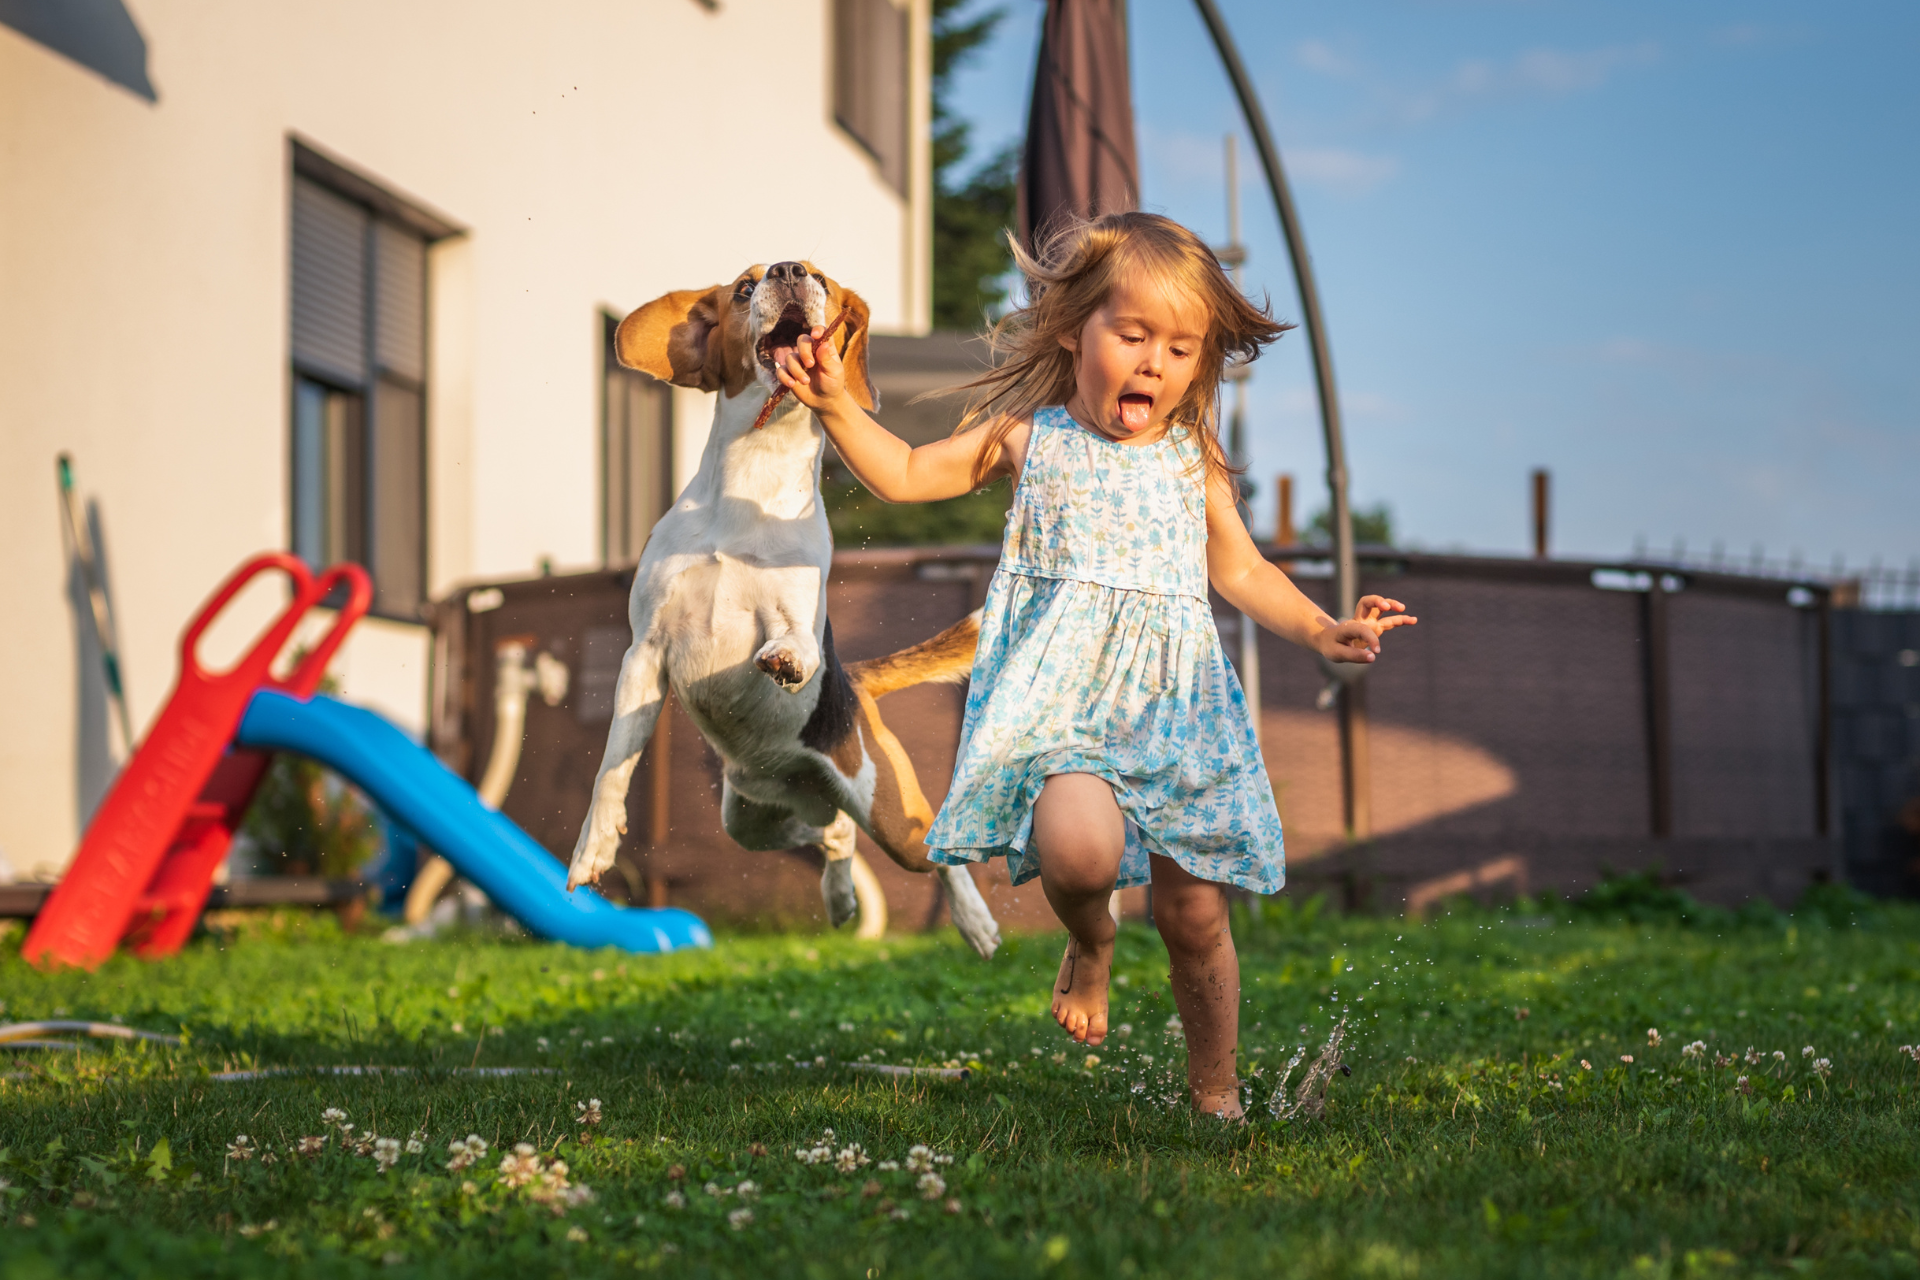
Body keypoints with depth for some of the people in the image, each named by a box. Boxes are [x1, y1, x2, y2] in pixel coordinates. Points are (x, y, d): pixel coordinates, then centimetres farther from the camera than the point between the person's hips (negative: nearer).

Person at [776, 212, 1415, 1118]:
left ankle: (1215, 1093, 25)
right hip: (1063, 694, -2)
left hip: (1177, 702, 3)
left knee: (1195, 915, 4)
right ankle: (1090, 940, 8)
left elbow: (1243, 574, 17)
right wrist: (836, 406, -4)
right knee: (1077, 848, -31)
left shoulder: (1191, 462, 11)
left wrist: (1322, 631, 2)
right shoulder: (1026, 437, 6)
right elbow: (905, 475, 10)